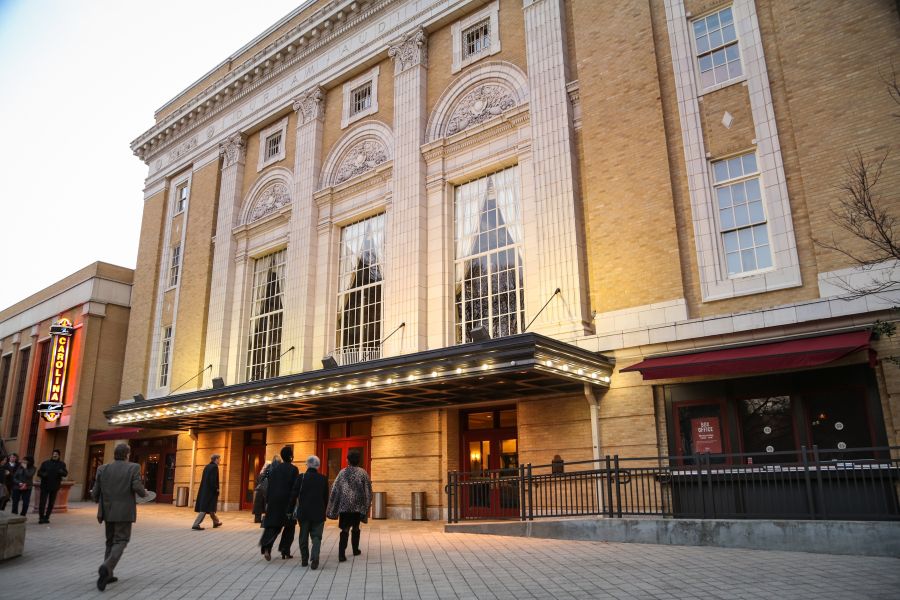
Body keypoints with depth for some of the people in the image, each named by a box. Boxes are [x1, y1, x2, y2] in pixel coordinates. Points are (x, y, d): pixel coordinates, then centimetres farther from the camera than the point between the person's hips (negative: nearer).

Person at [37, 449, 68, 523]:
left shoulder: (62, 464, 7)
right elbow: (39, 472, 5)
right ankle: (41, 517, -1)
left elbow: (66, 474, 3)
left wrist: (62, 472, -20)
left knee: (51, 503, 7)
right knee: (42, 502, -7)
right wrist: (43, 474, -18)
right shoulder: (45, 463, 5)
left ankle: (46, 517, 16)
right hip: (45, 486, -2)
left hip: (54, 486, 2)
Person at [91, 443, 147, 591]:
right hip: (124, 511, -4)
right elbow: (138, 488, -17)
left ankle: (107, 575, 15)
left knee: (111, 541, 17)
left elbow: (95, 493, 3)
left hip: (108, 511, 4)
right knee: (121, 541, 2)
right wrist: (144, 493, 5)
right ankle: (106, 567, -21)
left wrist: (96, 498, 26)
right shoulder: (133, 468, -9)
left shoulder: (103, 468, 2)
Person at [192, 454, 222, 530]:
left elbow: (204, 479, 13)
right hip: (210, 490, -9)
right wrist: (216, 489, -13)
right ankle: (196, 524, -10)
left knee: (210, 507, 18)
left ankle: (216, 522, 31)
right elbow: (213, 480, -21)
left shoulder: (207, 467, 12)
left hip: (204, 490, 9)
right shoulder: (215, 467, -13)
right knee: (206, 508, -6)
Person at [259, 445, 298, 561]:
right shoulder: (293, 469, -8)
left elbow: (269, 486, 6)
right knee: (289, 526, 14)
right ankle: (285, 551, 15)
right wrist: (292, 506, -7)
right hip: (288, 502, -3)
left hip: (274, 501, 3)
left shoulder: (274, 468, 6)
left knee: (273, 525, 5)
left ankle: (266, 546, -20)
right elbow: (295, 488, -11)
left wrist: (267, 502, 11)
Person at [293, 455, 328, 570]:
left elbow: (294, 495, -6)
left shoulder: (301, 478, -6)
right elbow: (326, 497, 4)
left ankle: (304, 559, 21)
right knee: (316, 536, 3)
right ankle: (314, 559, -16)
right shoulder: (323, 479, -1)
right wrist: (323, 510, 15)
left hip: (303, 512, 0)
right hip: (318, 513, 0)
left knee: (304, 536, 15)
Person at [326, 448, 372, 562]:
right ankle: (355, 550, 30)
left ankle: (341, 554, -15)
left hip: (344, 506, 0)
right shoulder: (363, 473, -1)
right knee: (355, 528, 19)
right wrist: (366, 507, 8)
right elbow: (368, 491, 0)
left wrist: (333, 509, 5)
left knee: (345, 529, -1)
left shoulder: (342, 472, 2)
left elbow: (334, 490, 1)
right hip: (358, 506, 0)